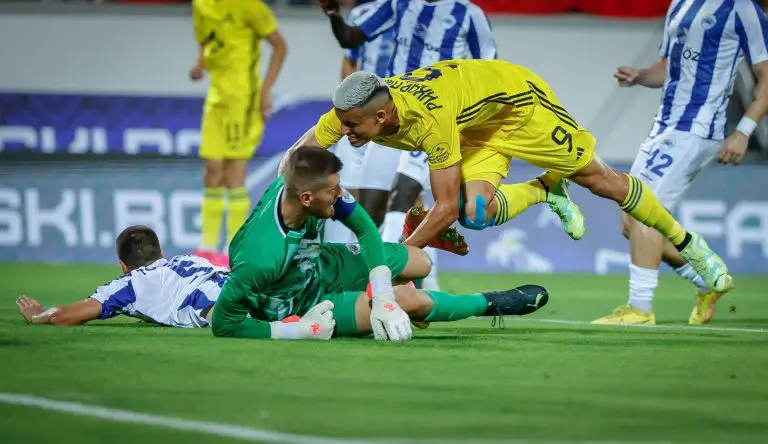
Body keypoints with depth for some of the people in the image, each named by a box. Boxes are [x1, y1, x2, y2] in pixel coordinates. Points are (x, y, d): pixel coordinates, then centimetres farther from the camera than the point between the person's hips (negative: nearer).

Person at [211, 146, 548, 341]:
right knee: (410, 300, -17)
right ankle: (489, 304, 13)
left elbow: (363, 225, -14)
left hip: (317, 264, 7)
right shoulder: (262, 257, -43)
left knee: (420, 263, 17)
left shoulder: (292, 185, -25)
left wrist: (382, 298, -24)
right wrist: (301, 330, -32)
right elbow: (224, 323, -34)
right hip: (301, 306, -7)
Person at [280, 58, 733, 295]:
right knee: (477, 213, -17)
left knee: (600, 179, 3)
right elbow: (296, 158, -13)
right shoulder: (351, 111, -24)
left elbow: (447, 207, -37)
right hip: (477, 128, 6)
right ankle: (547, 191, 14)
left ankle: (686, 242, 22)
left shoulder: (431, 120, -43)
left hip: (517, 97, -6)